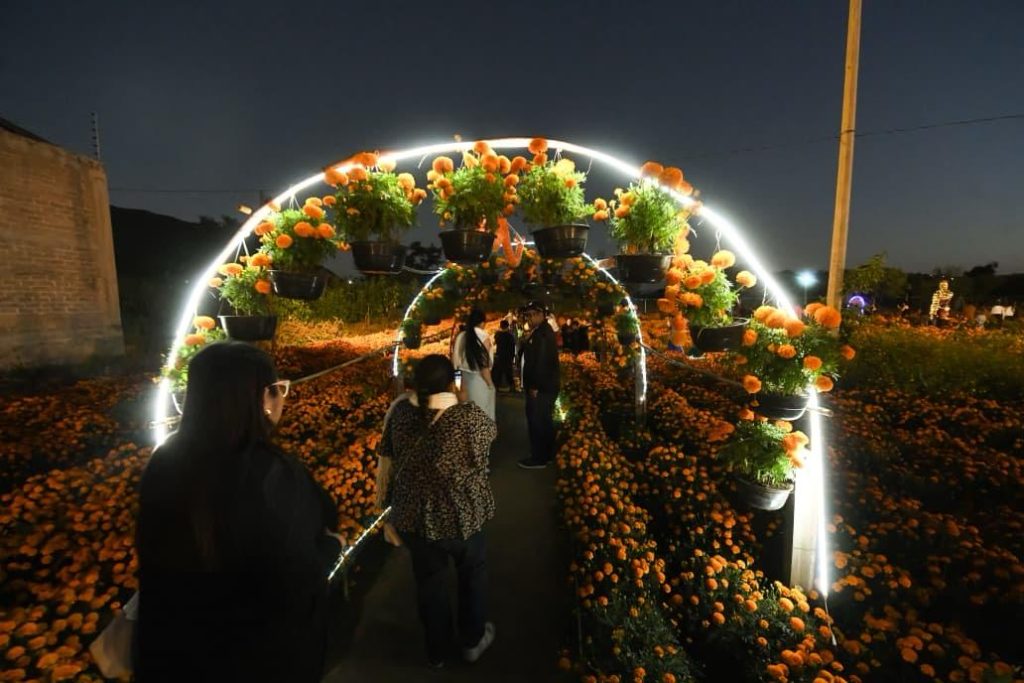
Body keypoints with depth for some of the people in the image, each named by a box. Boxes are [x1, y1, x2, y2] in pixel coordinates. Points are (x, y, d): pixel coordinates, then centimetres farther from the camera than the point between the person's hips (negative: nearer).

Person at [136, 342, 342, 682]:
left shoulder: (164, 462, -13)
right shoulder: (275, 475, -32)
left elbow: (155, 558, 2)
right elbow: (299, 584, -26)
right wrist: (330, 545, -8)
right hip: (266, 653, -5)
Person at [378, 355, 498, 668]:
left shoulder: (402, 412, -12)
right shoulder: (470, 417, -23)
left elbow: (387, 457, 0)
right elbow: (490, 431, -1)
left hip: (412, 516, 3)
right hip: (461, 516, -3)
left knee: (429, 580, 25)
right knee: (472, 572, 26)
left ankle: (437, 651, 46)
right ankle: (473, 640, 46)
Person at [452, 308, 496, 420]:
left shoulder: (460, 337, -1)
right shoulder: (484, 337, -14)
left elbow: (455, 361, 2)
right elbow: (484, 365, -16)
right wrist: (490, 384, -6)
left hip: (465, 379, 5)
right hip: (479, 380, -5)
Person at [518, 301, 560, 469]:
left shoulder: (543, 333, -18)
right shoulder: (540, 331, 16)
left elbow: (542, 362, -24)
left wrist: (535, 386, -21)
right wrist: (533, 385, 18)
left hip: (541, 388, -10)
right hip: (543, 386, 10)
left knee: (537, 422, -3)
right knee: (544, 421, 17)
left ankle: (539, 458, 7)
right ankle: (547, 454, 28)